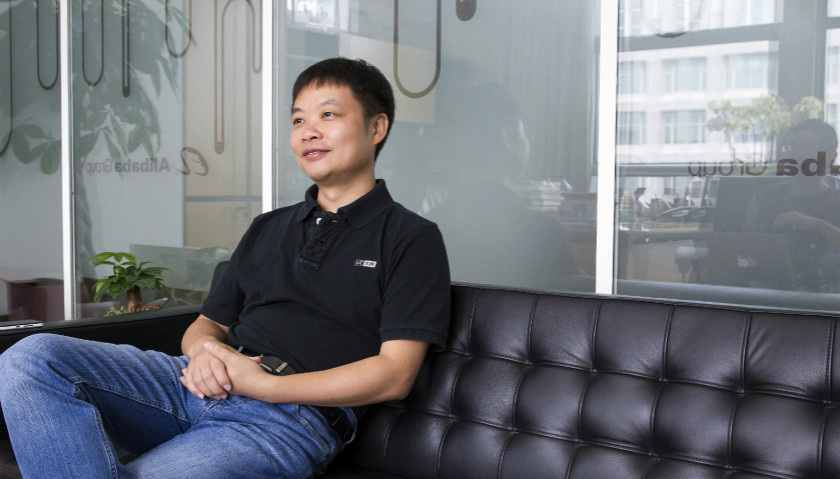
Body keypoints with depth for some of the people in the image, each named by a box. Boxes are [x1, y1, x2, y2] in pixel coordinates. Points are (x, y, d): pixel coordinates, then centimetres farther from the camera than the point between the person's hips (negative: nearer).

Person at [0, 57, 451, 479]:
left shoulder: (412, 239, 5)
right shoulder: (267, 228, 26)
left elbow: (394, 374, -6)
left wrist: (263, 384, -13)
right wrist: (206, 352, -3)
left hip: (292, 416, -7)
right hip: (203, 385, 7)